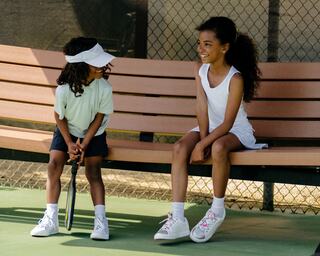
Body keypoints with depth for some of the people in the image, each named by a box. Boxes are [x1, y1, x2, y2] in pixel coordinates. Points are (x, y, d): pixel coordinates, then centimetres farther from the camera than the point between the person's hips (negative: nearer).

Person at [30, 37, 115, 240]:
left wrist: (83, 144, -17)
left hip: (93, 134, 0)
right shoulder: (64, 88, -22)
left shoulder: (104, 88, -20)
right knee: (54, 164, -17)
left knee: (93, 170, -17)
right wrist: (70, 143, -14)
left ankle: (101, 220, -17)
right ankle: (51, 219, -15)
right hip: (67, 132, 0)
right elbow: (60, 117, -7)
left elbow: (99, 118, -11)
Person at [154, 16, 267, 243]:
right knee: (180, 148, -23)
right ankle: (177, 218, -28)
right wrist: (202, 139, -18)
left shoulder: (235, 78, -22)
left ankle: (217, 210, -19)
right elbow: (202, 108, -7)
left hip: (236, 130, -6)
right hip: (210, 127, 6)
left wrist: (203, 145, -28)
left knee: (218, 147, -39)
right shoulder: (200, 70, -4)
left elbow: (228, 123, -23)